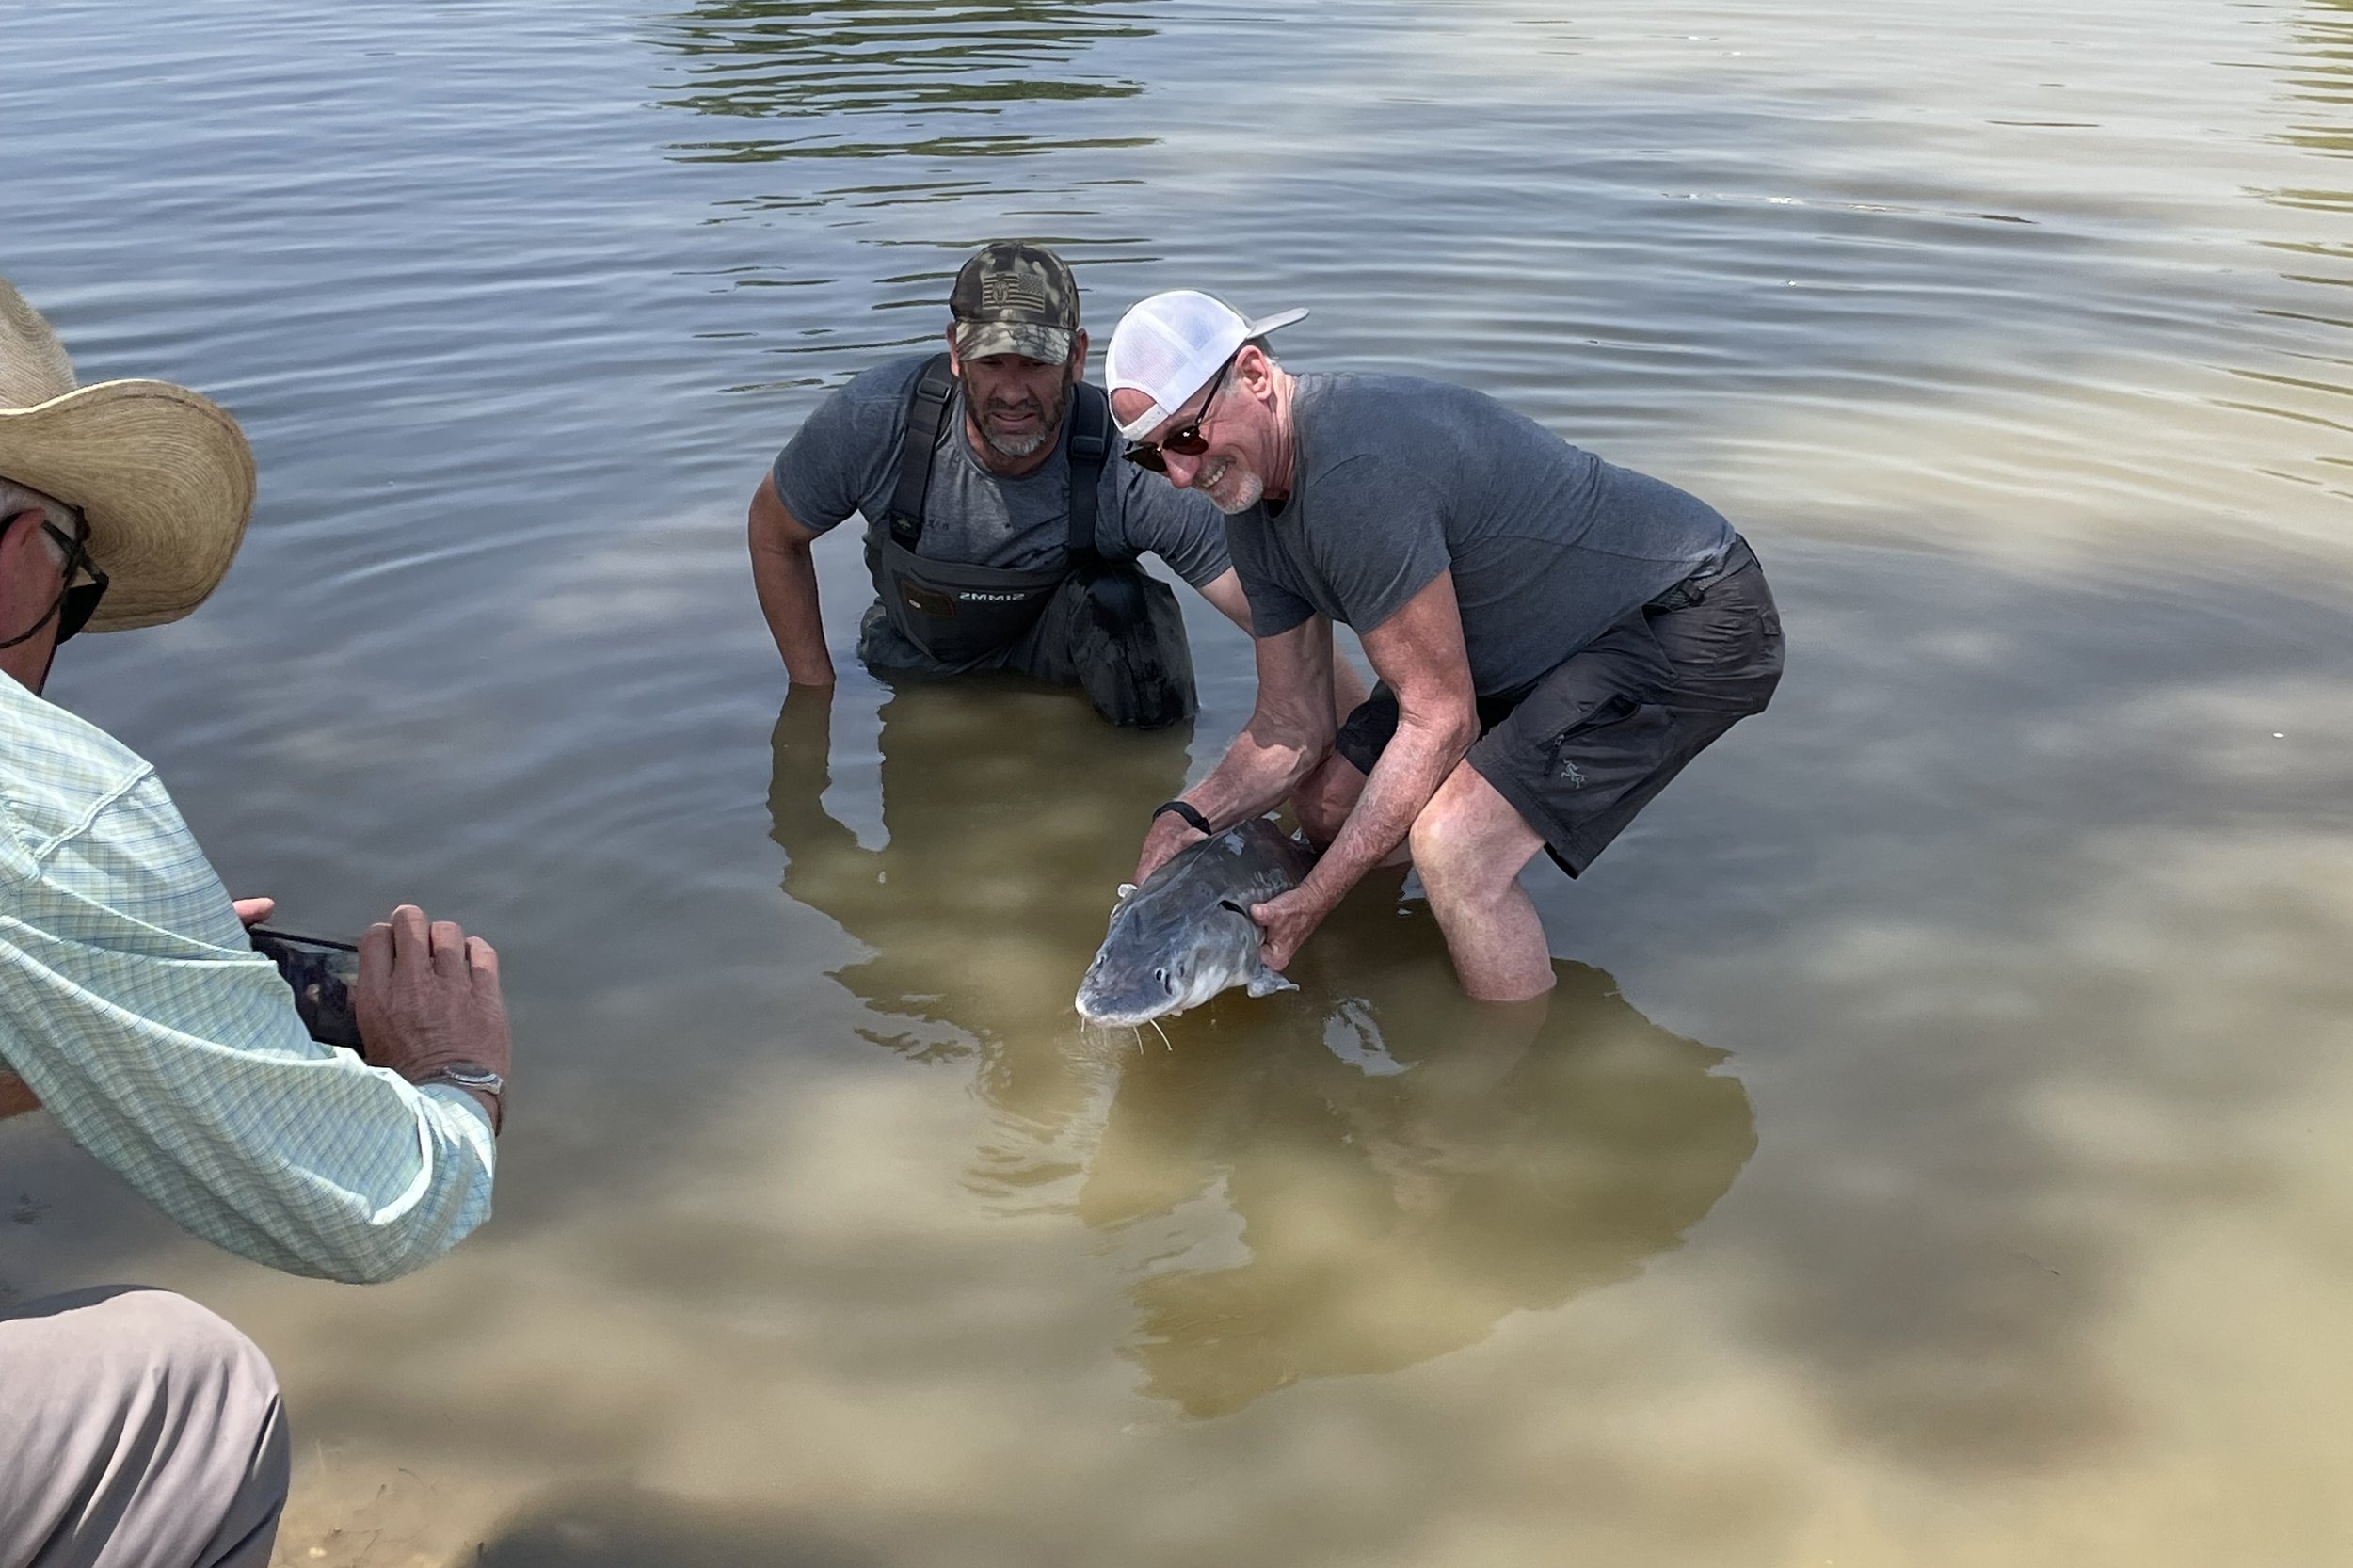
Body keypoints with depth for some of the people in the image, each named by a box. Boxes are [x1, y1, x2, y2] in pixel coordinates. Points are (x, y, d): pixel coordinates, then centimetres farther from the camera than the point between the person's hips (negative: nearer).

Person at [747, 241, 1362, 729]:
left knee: (1122, 605, -30)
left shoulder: (1128, 468, -34)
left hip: (1058, 646, -3)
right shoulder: (875, 419, -30)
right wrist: (816, 700, -7)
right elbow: (774, 532, -9)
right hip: (915, 669, 3)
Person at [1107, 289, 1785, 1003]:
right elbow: (1289, 729, 4)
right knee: (1327, 801, 11)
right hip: (1548, 639, 10)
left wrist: (1312, 901, -22)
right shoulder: (1253, 506, 0)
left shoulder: (1356, 470, -30)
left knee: (1451, 844, -26)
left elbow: (1440, 720, -25)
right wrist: (1187, 816, -13)